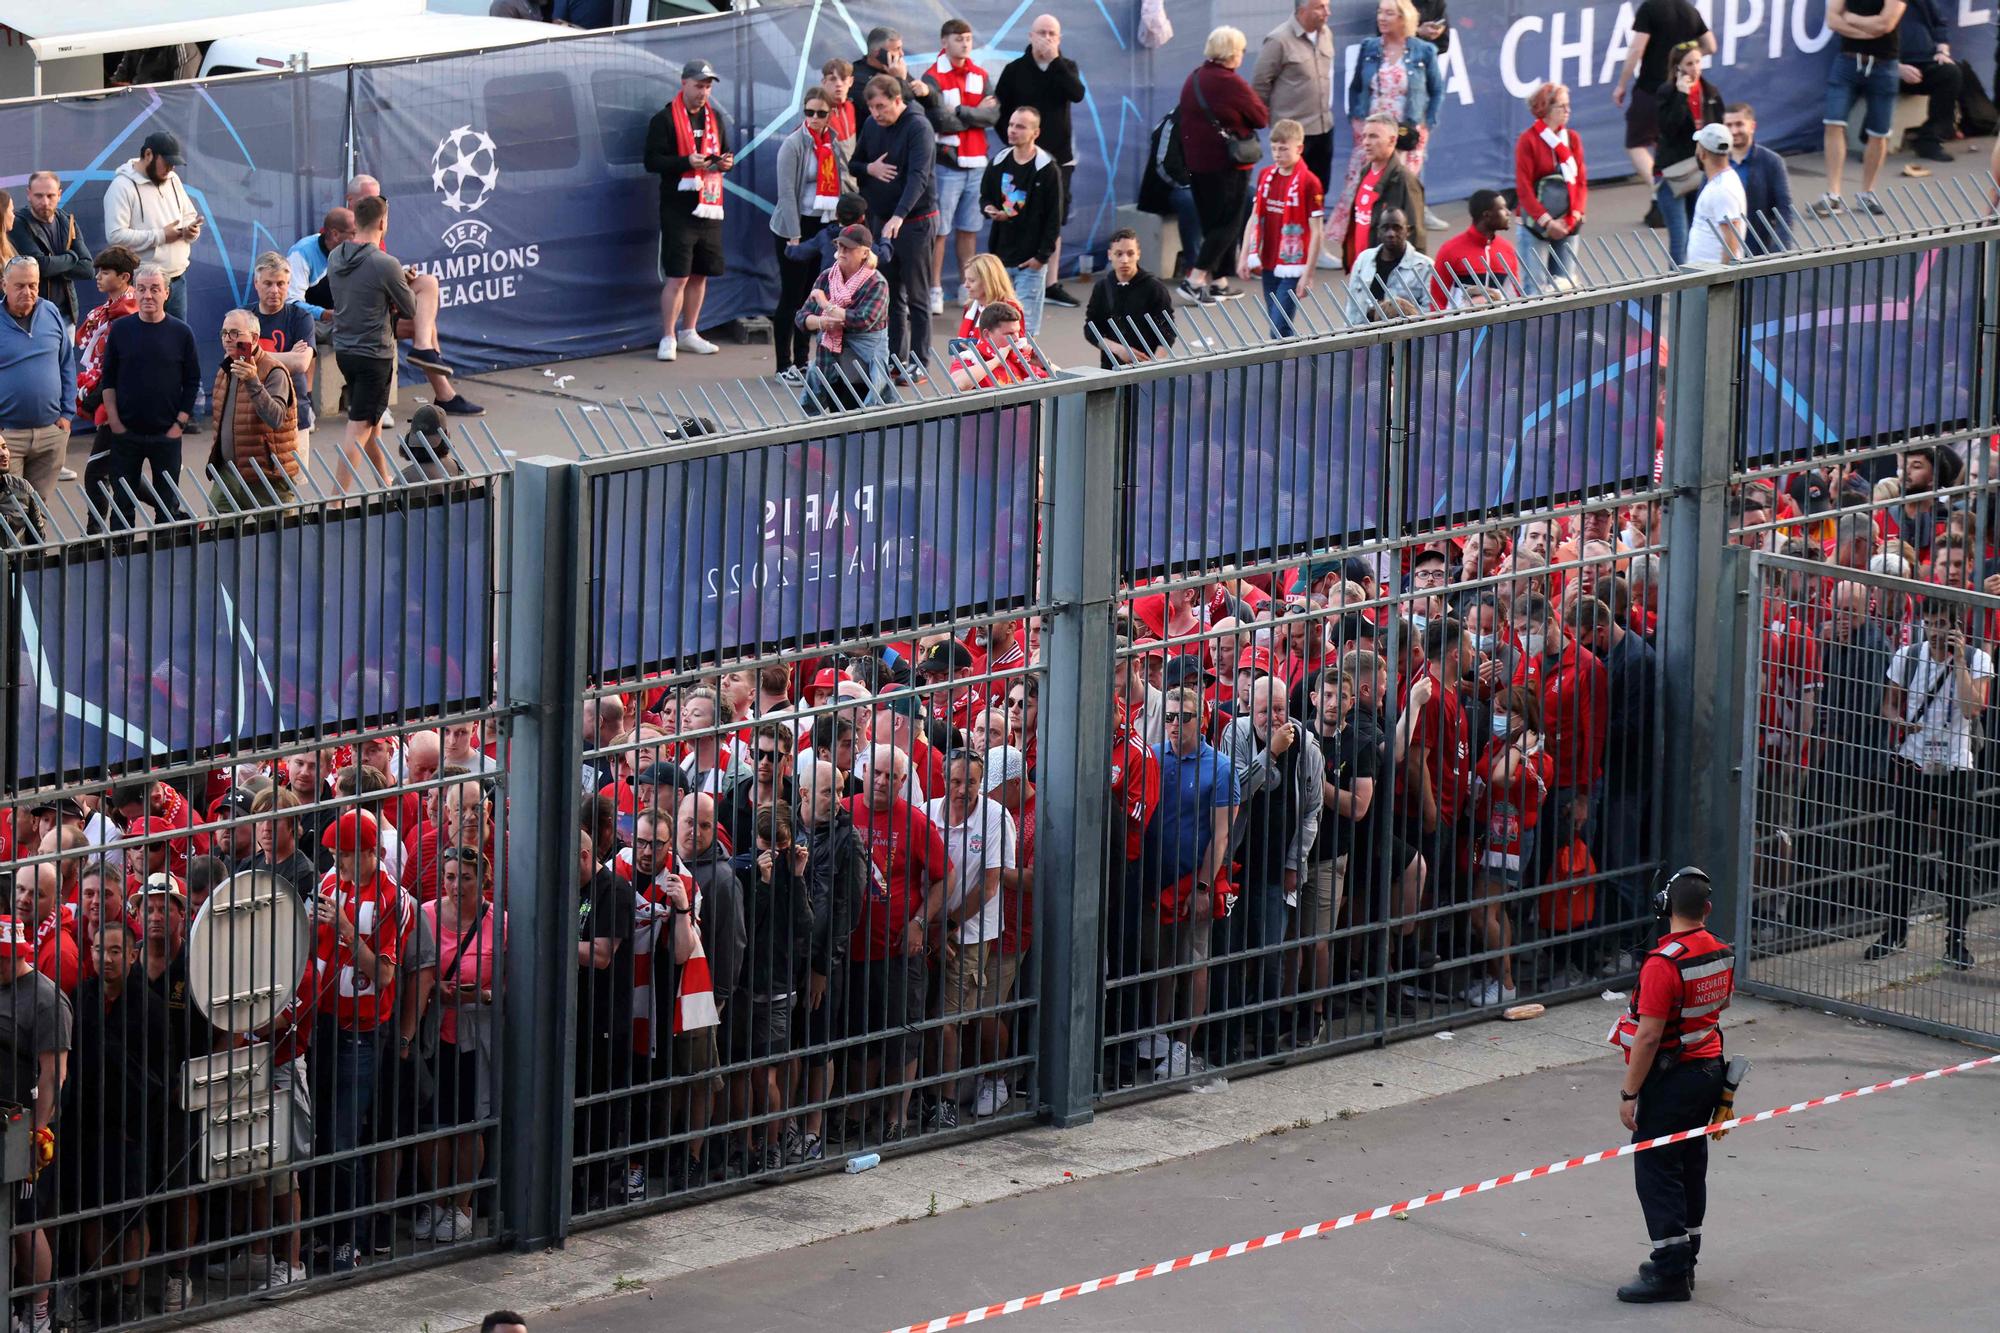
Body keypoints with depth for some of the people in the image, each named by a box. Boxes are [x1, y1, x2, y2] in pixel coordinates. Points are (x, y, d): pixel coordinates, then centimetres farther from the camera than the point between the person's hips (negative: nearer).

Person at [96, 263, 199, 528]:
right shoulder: (120, 330, 0)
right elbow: (108, 380, 4)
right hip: (125, 433, 1)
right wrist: (114, 422, -4)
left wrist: (179, 424, -5)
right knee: (122, 503, 3)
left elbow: (192, 382, 2)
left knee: (168, 505, 6)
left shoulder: (181, 333, -1)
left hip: (167, 435, -1)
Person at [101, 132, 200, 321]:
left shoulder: (172, 180, 12)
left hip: (177, 279, 7)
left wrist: (191, 229, -3)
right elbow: (115, 236, -21)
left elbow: (189, 215, 22)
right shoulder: (122, 186, -12)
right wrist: (161, 236, -18)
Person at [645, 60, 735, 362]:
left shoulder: (714, 116, 15)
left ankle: (688, 333, 23)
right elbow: (652, 161, -10)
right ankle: (668, 338, -3)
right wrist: (687, 162, -22)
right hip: (678, 209, -7)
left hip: (709, 207, 7)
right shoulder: (665, 119, -5)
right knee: (677, 276, -9)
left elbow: (724, 152, 26)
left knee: (700, 273, 12)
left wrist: (726, 162, 2)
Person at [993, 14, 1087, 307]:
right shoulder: (1015, 70, -1)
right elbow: (999, 112, 1)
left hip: (1059, 159, 3)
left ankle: (1052, 285, 15)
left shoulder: (1066, 68, 6)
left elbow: (1077, 94, -14)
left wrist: (1055, 60, -18)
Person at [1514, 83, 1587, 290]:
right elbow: (1524, 188, -10)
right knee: (1536, 283, -8)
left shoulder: (1573, 138, 8)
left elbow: (1581, 180, 9)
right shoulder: (1528, 140, -7)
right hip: (1537, 224, -5)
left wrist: (1576, 213, -6)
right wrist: (1546, 221, -15)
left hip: (1567, 224, 5)